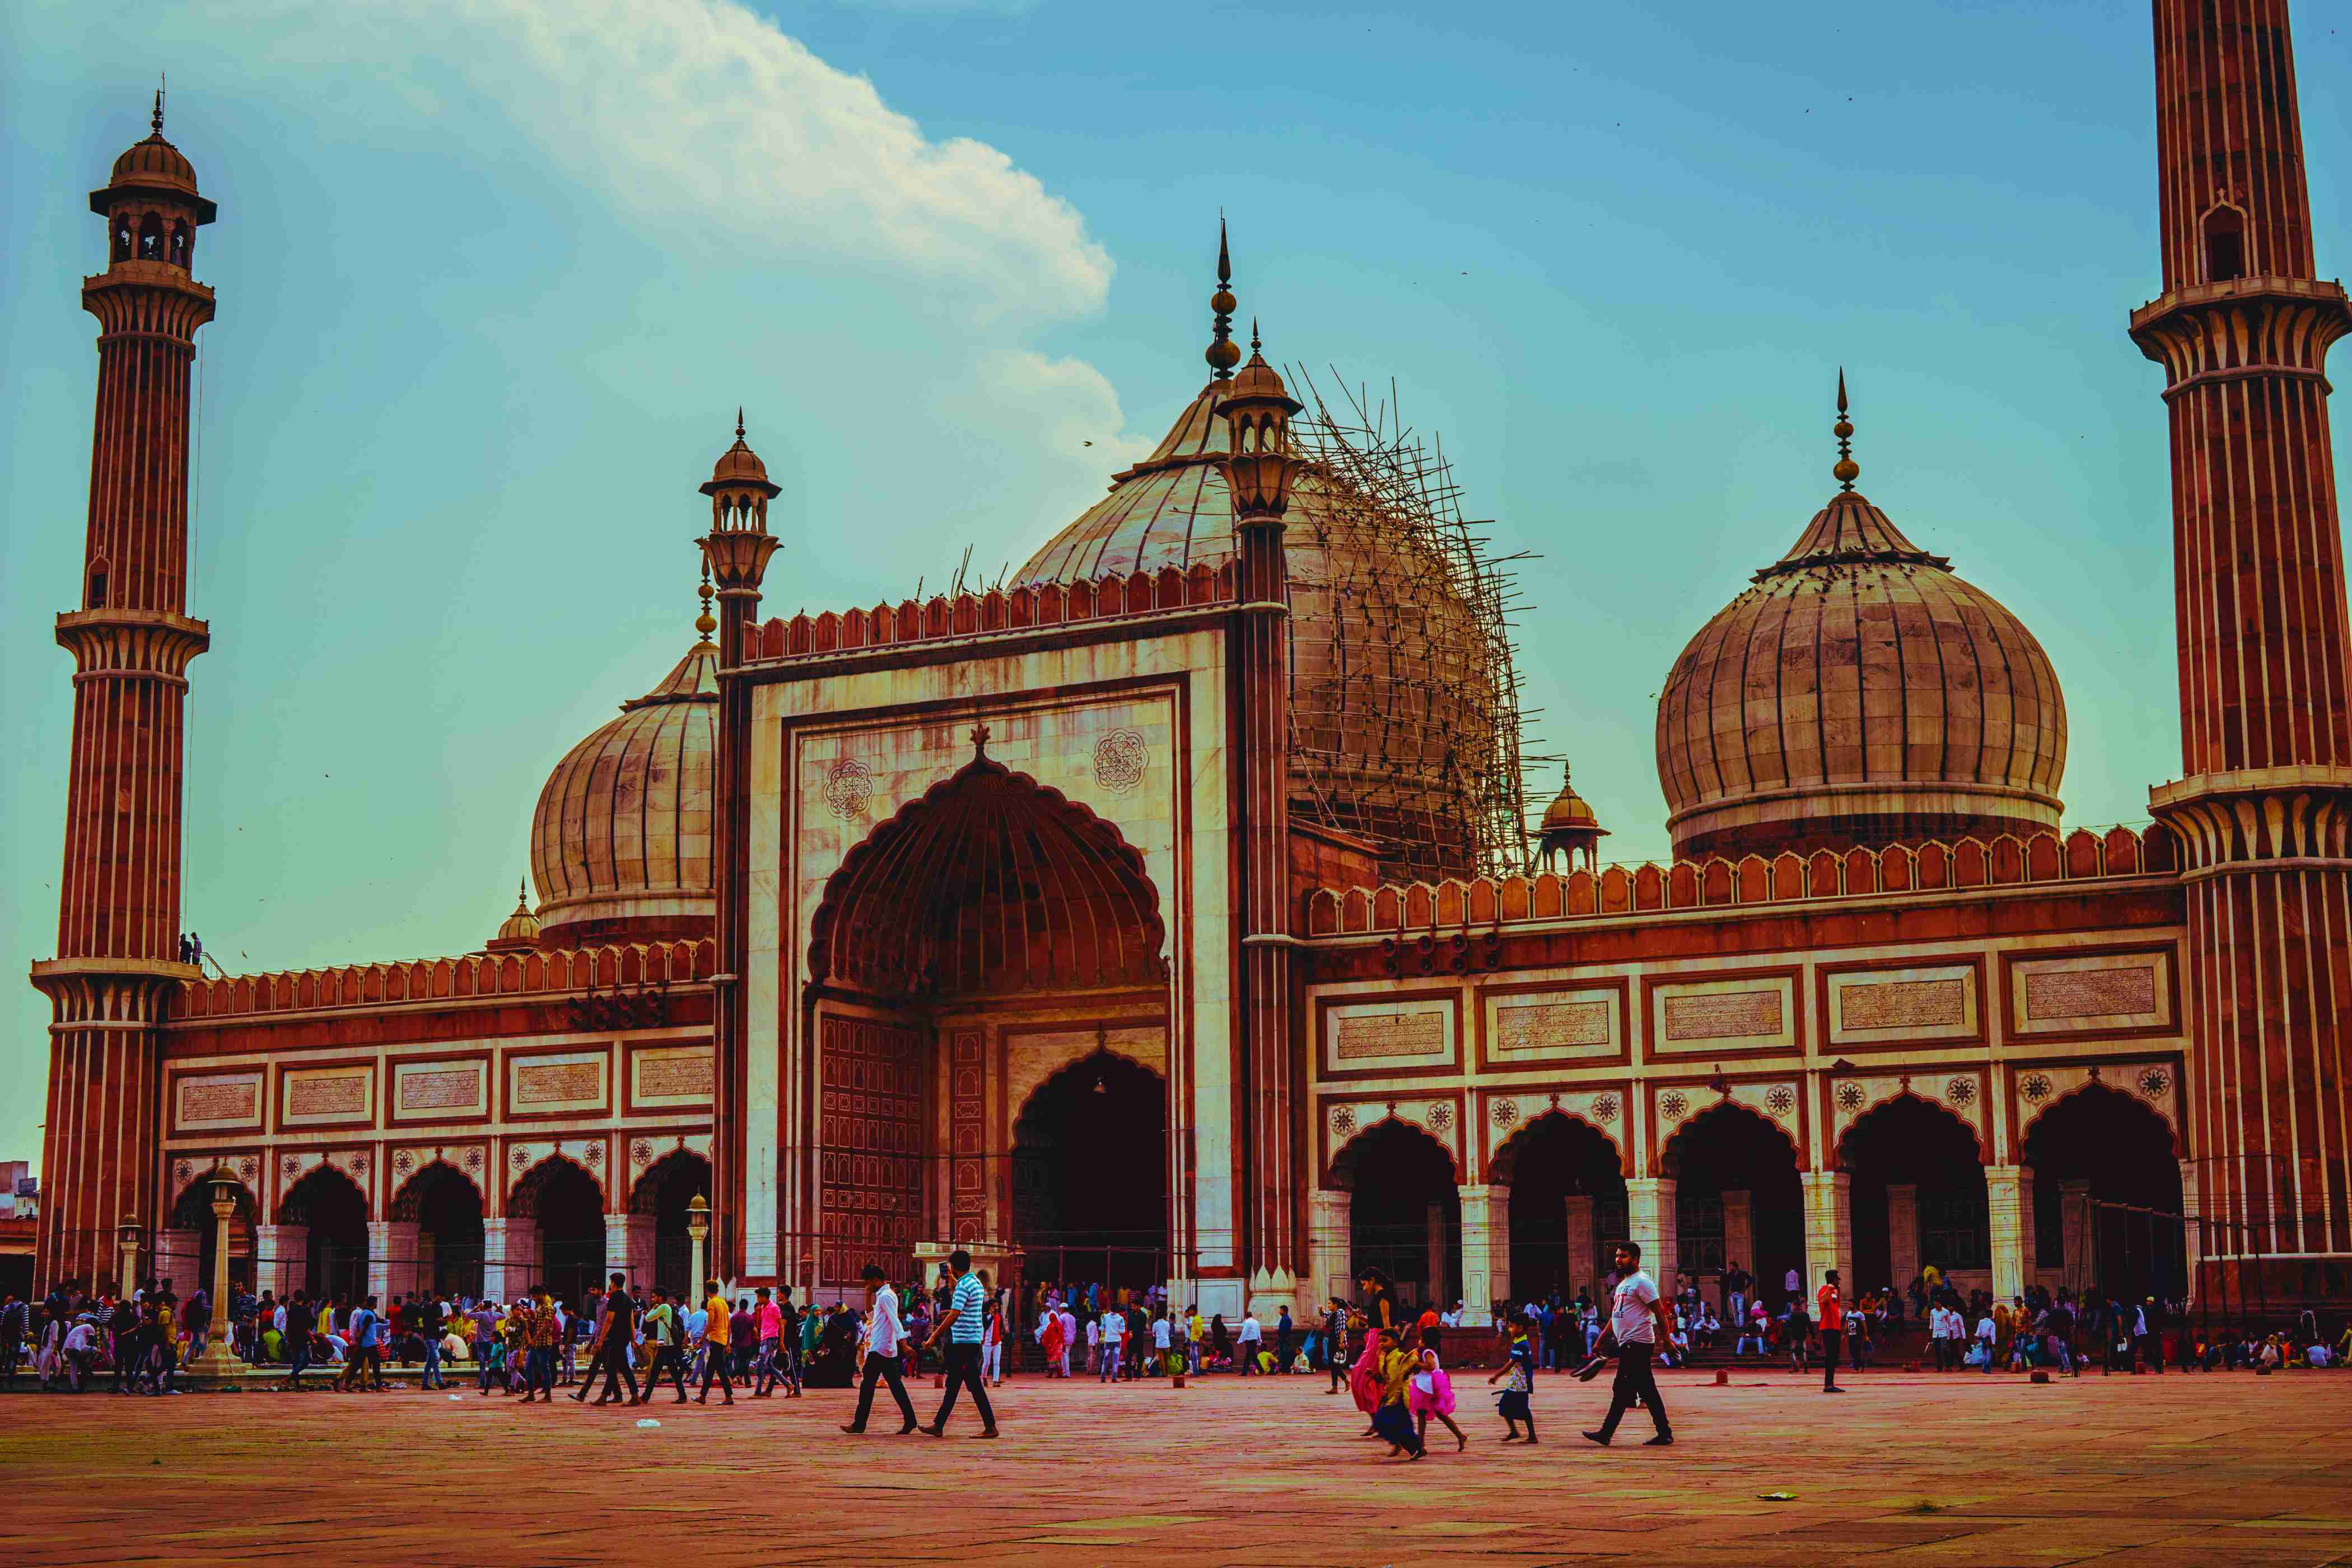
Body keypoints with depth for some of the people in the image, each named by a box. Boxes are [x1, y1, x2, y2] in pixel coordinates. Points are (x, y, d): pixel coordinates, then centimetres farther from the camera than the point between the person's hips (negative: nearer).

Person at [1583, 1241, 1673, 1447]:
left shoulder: (1642, 1282, -9)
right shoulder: (1623, 1283, 20)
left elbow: (1660, 1313, -12)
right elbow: (1616, 1315, 26)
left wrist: (1667, 1341, -15)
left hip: (1637, 1343, -10)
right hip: (1627, 1344, 10)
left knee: (1623, 1389, -10)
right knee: (1647, 1390, 8)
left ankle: (1607, 1432, -9)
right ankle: (1664, 1434, 9)